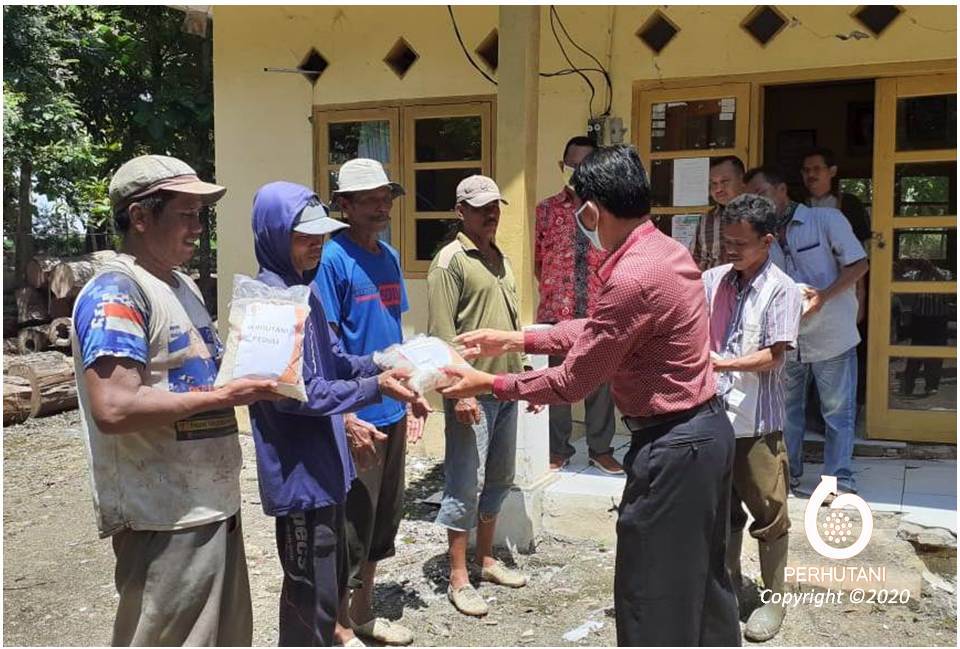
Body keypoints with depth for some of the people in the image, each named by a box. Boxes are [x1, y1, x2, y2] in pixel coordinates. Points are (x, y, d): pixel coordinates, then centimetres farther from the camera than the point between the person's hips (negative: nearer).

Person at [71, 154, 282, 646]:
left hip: (213, 505, 9)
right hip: (165, 520, -9)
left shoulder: (182, 285, 12)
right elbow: (114, 409, -27)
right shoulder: (115, 294, -16)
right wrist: (222, 396, -20)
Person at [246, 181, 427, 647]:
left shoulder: (303, 289, 9)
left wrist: (379, 365, -2)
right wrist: (373, 388, -20)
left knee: (331, 578, 22)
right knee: (311, 593, 5)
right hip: (300, 471, -9)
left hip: (322, 461, 9)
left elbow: (332, 359, 15)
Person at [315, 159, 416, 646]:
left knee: (383, 519, 18)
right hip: (358, 418, -8)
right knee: (353, 524, 5)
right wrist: (347, 419, -20)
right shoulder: (332, 258, -14)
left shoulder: (389, 257, 9)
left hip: (392, 413, 8)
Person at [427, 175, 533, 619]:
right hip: (473, 391, -8)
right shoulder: (451, 260, -10)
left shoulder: (500, 259, 16)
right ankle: (458, 579, 11)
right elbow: (442, 333, -16)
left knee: (499, 479, 16)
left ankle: (486, 560, 32)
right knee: (466, 485, -1)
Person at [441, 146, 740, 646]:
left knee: (652, 594, 7)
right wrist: (516, 340, 12)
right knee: (702, 577, 25)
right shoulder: (666, 250, 5)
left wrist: (489, 384, -5)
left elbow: (572, 382, -18)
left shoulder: (634, 278, -26)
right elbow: (597, 330, 13)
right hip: (705, 430, 10)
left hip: (673, 445, -10)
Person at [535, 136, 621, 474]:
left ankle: (601, 449, 21)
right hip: (556, 310, 0)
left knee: (600, 381, 6)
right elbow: (538, 261, 12)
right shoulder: (547, 209, 5)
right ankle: (558, 449, 21)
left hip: (598, 310, 0)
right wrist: (554, 291, 9)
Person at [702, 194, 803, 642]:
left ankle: (773, 600, 26)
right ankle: (729, 586, 36)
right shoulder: (713, 280, 3)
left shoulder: (781, 290, -9)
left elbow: (773, 357, -14)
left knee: (768, 512, 9)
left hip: (757, 422, -4)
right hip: (713, 415, 5)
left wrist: (722, 363, -24)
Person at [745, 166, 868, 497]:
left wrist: (823, 296, -22)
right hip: (788, 338, 5)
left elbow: (858, 264, -10)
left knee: (838, 411, 4)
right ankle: (788, 473, 27)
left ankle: (839, 478, 16)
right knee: (787, 408, 13)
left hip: (831, 335, -4)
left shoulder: (826, 218, -7)